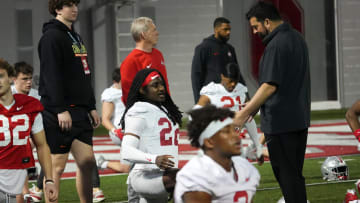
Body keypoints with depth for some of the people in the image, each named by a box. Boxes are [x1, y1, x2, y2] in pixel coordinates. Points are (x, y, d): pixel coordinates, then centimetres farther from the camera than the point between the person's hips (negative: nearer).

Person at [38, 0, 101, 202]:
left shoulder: (76, 37, 20)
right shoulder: (52, 36, -9)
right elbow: (51, 75, -17)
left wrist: (91, 107, 19)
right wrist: (61, 110, -22)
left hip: (80, 111, 9)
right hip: (61, 114, -9)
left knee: (87, 161, 7)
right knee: (57, 165, -5)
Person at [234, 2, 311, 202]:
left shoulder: (276, 45, -19)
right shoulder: (297, 38, 12)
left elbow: (270, 86, -21)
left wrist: (245, 113, -14)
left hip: (280, 122, -10)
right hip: (300, 118, 10)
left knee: (286, 174, -3)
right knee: (295, 173, 16)